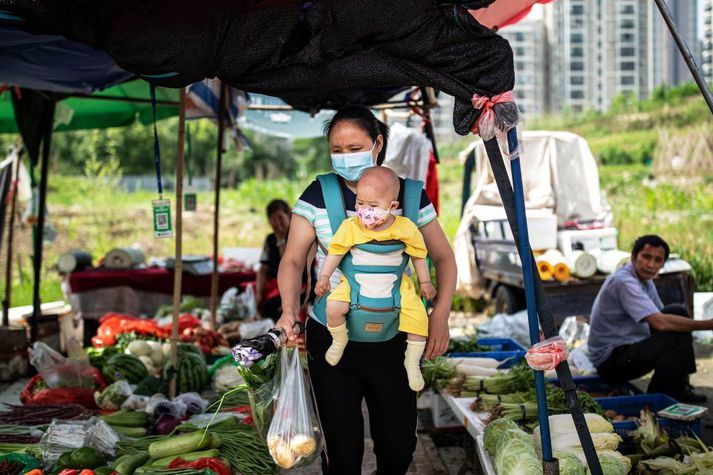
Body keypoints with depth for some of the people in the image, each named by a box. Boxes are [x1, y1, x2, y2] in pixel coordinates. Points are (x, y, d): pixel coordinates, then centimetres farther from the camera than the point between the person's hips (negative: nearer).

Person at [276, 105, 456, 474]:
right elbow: (293, 260, -4)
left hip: (394, 342, 1)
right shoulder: (318, 195, -4)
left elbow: (443, 257, 6)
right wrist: (289, 311, -22)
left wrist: (441, 313, -9)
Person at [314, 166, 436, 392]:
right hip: (355, 283, 0)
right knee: (333, 308, -24)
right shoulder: (350, 227, -13)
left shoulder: (406, 228, -12)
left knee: (418, 316, -14)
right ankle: (340, 340, 10)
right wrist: (324, 277, -8)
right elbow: (335, 252, -4)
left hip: (396, 285, 1)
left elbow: (418, 255, 2)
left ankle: (412, 361, 10)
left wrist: (425, 282, 8)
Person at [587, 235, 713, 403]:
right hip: (610, 360, -10)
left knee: (678, 312, 6)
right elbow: (660, 323, -33)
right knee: (679, 337, -21)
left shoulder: (646, 281, 8)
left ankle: (680, 388, 8)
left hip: (628, 346, 10)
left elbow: (659, 318, 16)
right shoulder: (624, 282, -24)